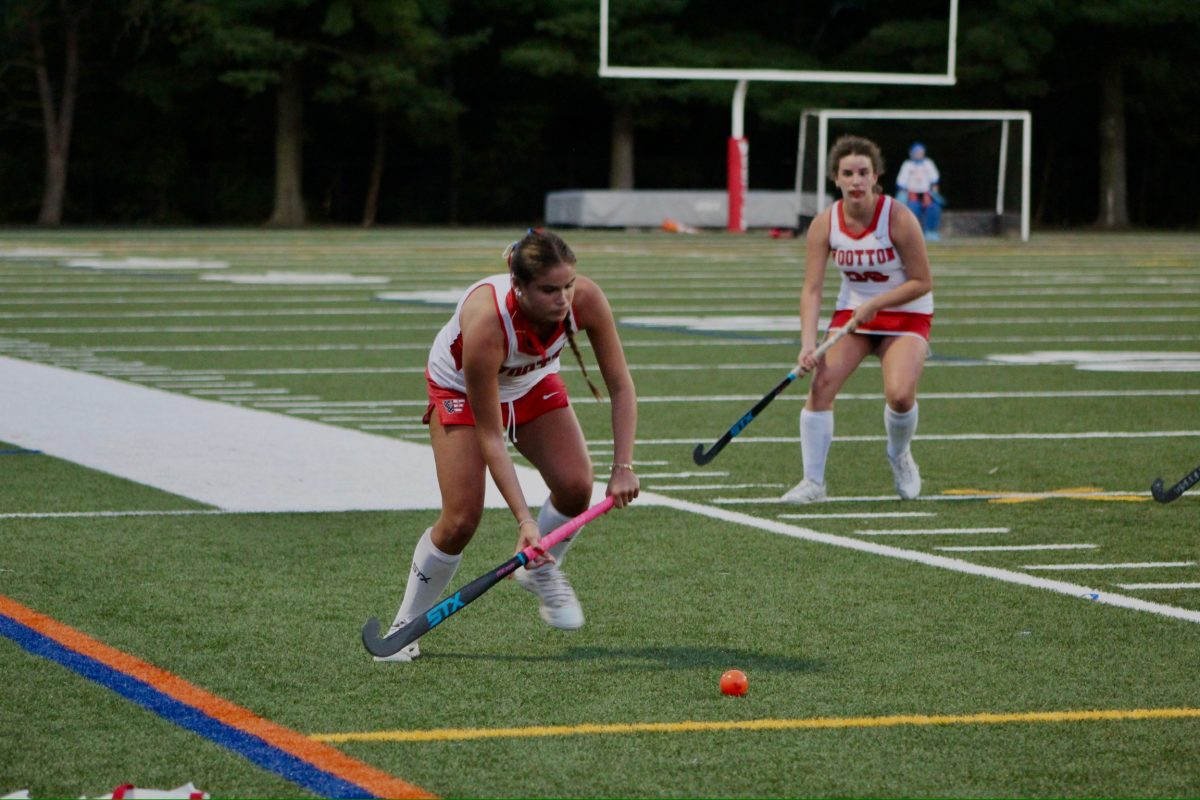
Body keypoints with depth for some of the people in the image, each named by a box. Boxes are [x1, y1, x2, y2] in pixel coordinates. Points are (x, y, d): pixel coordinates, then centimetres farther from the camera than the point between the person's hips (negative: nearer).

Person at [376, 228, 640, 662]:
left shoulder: (586, 299, -33)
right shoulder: (485, 321, -42)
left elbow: (620, 386, -19)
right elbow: (489, 436, -34)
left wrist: (623, 467, -28)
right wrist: (523, 519, -36)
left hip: (534, 383, 4)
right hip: (460, 387, -4)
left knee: (575, 484, -18)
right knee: (462, 518, -14)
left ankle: (540, 572, 12)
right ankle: (406, 625, 6)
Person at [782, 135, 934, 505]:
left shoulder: (898, 218, -20)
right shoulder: (825, 224, -11)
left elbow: (922, 282, -15)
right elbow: (812, 289, -12)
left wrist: (874, 304, -22)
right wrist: (808, 344, -23)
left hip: (905, 315, -3)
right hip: (851, 312, 3)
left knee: (900, 394, -24)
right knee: (821, 384, -16)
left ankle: (900, 457, 10)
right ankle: (813, 481, -4)